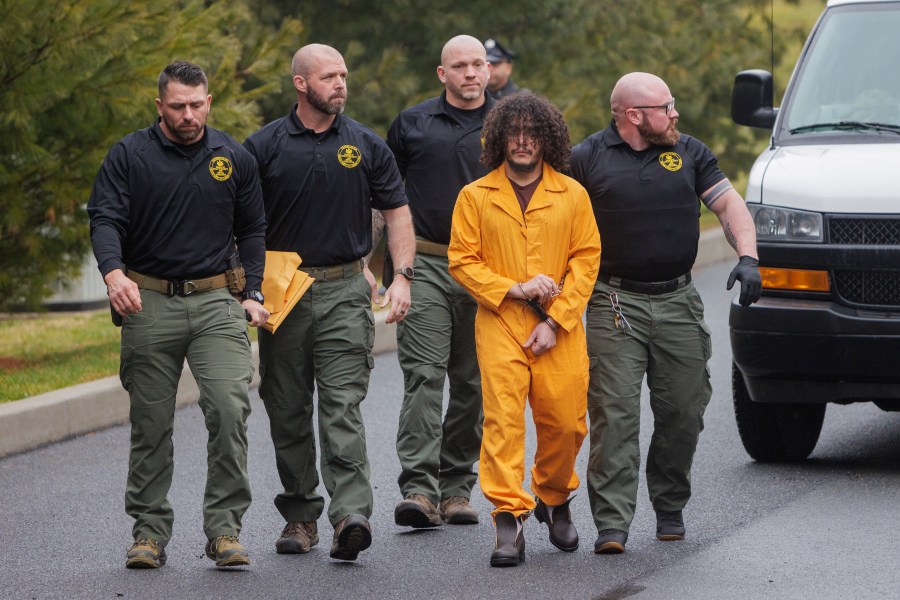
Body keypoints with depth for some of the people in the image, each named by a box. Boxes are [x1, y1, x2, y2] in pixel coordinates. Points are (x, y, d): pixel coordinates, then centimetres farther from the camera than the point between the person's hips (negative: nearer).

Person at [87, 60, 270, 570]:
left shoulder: (235, 158, 8)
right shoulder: (129, 156, 1)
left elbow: (253, 230, 16)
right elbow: (105, 219, -7)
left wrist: (254, 294, 5)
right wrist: (114, 272, -27)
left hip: (215, 303, 1)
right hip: (149, 303, -1)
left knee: (230, 407, -16)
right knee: (151, 424, 4)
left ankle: (225, 527, -10)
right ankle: (150, 532, 14)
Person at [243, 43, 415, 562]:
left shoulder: (366, 145, 6)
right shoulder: (265, 146, 3)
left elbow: (397, 211, 9)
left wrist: (403, 277, -1)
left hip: (344, 291, -1)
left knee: (342, 406, -11)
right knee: (288, 411, 6)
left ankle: (352, 513, -20)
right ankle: (300, 515, 17)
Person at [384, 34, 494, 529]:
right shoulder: (412, 124, 8)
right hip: (426, 264, -2)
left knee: (473, 383, 6)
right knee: (423, 376, -12)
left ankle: (456, 485, 15)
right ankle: (418, 488, -18)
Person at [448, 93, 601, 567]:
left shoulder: (572, 195, 7)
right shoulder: (475, 197, 5)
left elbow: (587, 259, 5)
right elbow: (461, 261, 3)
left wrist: (556, 319, -5)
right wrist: (514, 288, -11)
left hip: (559, 329, 1)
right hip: (499, 325, -1)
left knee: (565, 421, 2)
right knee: (503, 419, -13)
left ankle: (554, 501, 29)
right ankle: (508, 520, -14)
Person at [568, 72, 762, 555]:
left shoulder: (690, 154, 11)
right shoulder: (587, 159, 2)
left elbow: (730, 205, 8)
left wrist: (747, 257, -8)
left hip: (678, 302, 3)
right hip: (615, 302, -3)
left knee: (683, 411, 3)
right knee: (614, 414, -10)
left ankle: (670, 507, 21)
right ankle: (611, 524, -11)